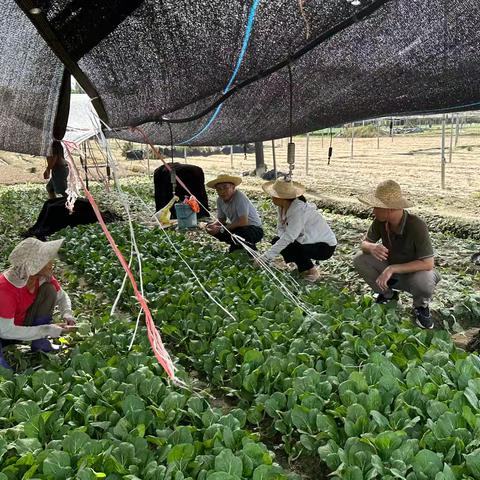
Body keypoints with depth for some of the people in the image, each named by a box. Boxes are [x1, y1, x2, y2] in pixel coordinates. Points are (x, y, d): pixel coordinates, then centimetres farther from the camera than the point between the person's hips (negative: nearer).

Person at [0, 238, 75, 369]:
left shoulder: (44, 275, -16)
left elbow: (61, 296, 1)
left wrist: (67, 313, -22)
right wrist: (47, 330, -33)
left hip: (23, 322, 7)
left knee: (50, 290, -16)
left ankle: (40, 344, -5)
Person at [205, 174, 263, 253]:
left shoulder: (240, 197, -25)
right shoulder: (220, 200, -5)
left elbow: (243, 222, -31)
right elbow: (221, 220, 7)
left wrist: (221, 229, -27)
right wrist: (212, 225, -17)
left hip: (255, 229, -7)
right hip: (237, 228, 7)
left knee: (239, 232, -38)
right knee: (210, 228, -4)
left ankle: (251, 248, -4)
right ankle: (237, 246, 9)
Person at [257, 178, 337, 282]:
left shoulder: (299, 210, -30)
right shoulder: (283, 207, -5)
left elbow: (288, 238, -35)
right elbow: (280, 227, -1)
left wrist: (264, 258, -35)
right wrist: (284, 239, -26)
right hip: (310, 240, 8)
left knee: (285, 246, -25)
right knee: (276, 241, -2)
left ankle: (311, 272, -4)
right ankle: (304, 266, 10)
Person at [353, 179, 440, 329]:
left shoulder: (416, 226, -31)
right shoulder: (380, 221, -16)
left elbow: (428, 263, -32)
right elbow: (364, 243, -6)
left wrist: (392, 269, -39)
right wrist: (372, 247, -32)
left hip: (414, 272, -5)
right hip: (391, 270, 5)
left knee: (424, 281, -39)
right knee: (359, 260, -16)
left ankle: (421, 306, -1)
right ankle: (387, 295, 8)